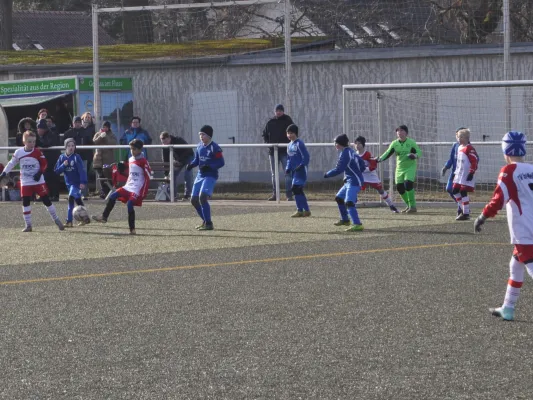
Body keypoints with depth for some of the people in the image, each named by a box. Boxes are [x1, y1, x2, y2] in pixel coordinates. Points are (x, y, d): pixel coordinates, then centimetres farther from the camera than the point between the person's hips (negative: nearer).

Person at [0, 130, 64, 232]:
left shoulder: (37, 152, -7)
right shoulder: (18, 153, -2)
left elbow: (44, 164, -2)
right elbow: (11, 163, 8)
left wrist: (40, 173, -16)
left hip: (39, 181, -2)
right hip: (25, 183, 2)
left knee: (46, 200, -2)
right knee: (25, 202, -1)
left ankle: (56, 220, 10)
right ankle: (28, 225, 7)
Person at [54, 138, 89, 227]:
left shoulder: (76, 157, -9)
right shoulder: (62, 157, 4)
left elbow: (81, 170, -16)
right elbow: (56, 171, 3)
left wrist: (83, 182, -25)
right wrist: (63, 165, -15)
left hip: (76, 182, -6)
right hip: (68, 183, 6)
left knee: (71, 198, -22)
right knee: (78, 201, 13)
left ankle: (69, 221, -21)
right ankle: (85, 218, 24)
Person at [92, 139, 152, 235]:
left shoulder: (143, 161, -10)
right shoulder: (130, 160, 14)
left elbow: (148, 177, -12)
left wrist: (143, 193, -16)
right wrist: (126, 186, 18)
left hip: (137, 189, -8)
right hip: (129, 186, 8)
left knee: (130, 204, -21)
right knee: (112, 196, -4)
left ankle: (132, 229, -13)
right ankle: (104, 217, 3)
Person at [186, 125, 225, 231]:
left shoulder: (214, 148, -13)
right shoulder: (199, 146, 9)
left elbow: (221, 162, -14)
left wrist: (209, 167, -26)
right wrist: (191, 164, -3)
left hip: (210, 176, -8)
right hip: (200, 176, 8)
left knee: (202, 197, -23)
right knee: (194, 200, 9)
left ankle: (209, 224, -16)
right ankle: (205, 221, 27)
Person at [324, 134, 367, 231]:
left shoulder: (344, 154, -15)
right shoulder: (351, 152, 13)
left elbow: (338, 169, -18)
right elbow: (362, 165, 19)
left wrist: (327, 174, -5)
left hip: (354, 182, -11)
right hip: (350, 181, 11)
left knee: (349, 202, -23)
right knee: (339, 198, 24)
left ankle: (357, 224, -34)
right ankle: (345, 220, 38)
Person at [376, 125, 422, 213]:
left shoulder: (411, 143, -7)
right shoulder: (394, 143, 2)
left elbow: (419, 152, -6)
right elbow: (388, 153, 1)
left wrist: (415, 155, -29)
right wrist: (380, 159, -17)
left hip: (410, 167, -5)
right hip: (399, 168, 5)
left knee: (408, 184, -22)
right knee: (399, 187, 2)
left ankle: (413, 206, -12)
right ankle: (409, 205, 22)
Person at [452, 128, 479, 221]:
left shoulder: (469, 149, -14)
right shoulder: (460, 148, 14)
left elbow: (474, 162, -18)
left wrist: (471, 173, -22)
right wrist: (456, 172, 23)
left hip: (466, 175, -10)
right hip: (459, 175, 10)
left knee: (463, 193, -10)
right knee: (455, 191, 10)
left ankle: (466, 213, -4)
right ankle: (464, 209, 21)